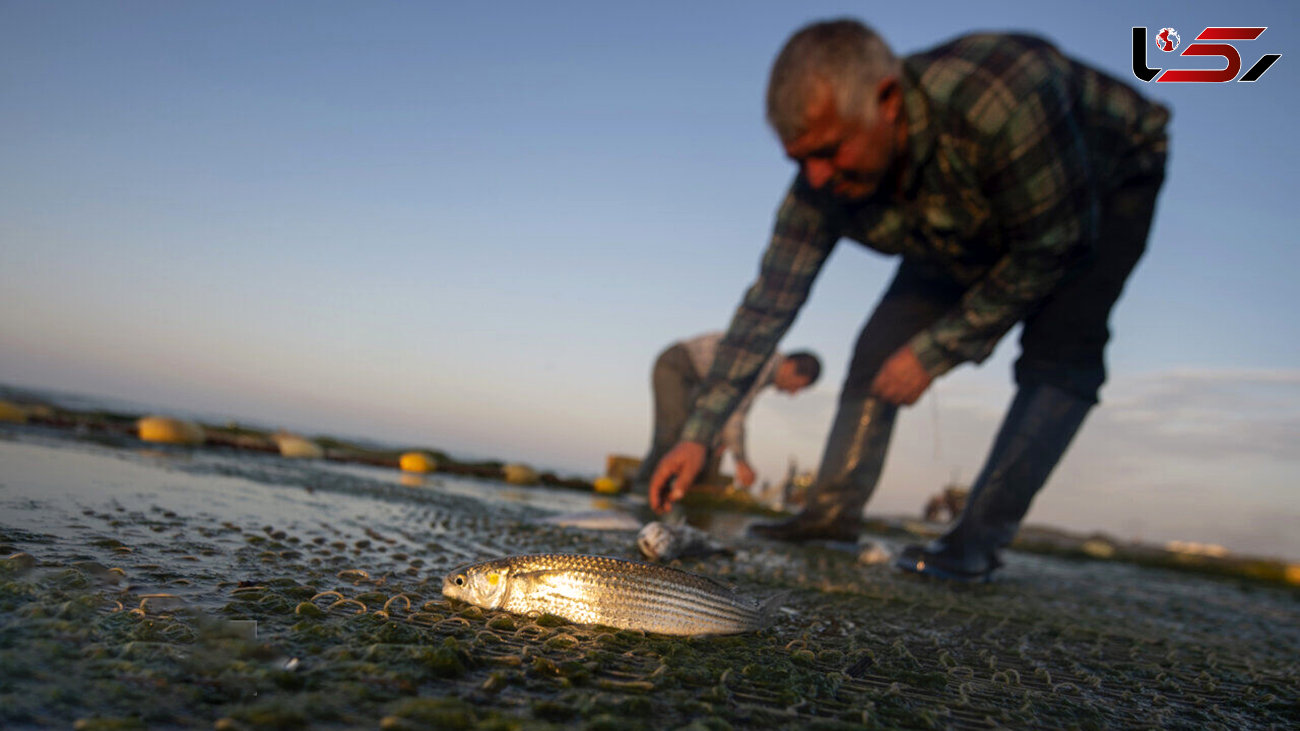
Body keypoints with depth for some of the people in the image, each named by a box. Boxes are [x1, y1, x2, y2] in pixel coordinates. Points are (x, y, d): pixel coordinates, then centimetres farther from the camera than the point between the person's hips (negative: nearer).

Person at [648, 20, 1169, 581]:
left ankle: (980, 537, -20)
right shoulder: (824, 184, -27)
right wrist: (697, 435, -23)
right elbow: (767, 305, -21)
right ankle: (833, 513, 0)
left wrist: (934, 352, -28)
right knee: (882, 344, -8)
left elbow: (1052, 249, -31)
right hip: (969, 234, 4)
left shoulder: (1002, 97, -44)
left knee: (1057, 353, -26)